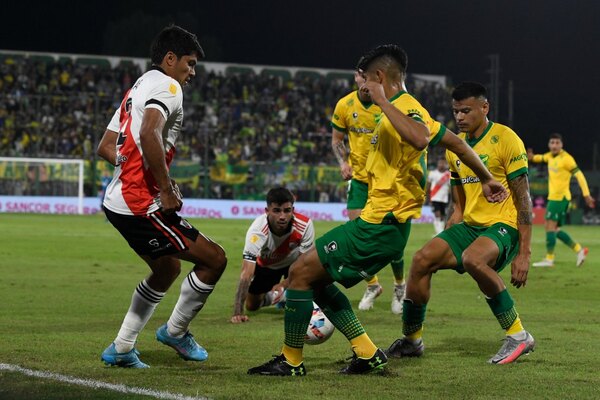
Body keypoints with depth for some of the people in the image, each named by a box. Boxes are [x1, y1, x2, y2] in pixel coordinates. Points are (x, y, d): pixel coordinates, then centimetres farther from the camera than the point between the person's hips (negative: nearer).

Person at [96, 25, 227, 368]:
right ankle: (175, 331, 13)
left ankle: (121, 349, 26)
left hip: (118, 201, 11)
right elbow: (149, 134, -28)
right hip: (141, 204, -11)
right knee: (214, 259, -3)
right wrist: (167, 189, -22)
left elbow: (105, 148, 23)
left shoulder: (137, 89, 21)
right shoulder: (167, 86, -9)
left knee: (168, 269, 26)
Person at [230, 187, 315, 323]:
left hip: (293, 261, 0)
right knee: (252, 305, 4)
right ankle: (270, 296, 41)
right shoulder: (257, 230, -42)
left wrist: (283, 284, -36)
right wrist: (237, 312, -52)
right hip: (265, 264, 0)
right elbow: (247, 273, -46)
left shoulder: (305, 225, -38)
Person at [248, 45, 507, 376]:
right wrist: (486, 178, 31)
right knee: (315, 278, 16)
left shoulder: (406, 106, -15)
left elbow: (420, 139, -39)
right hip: (377, 221, 11)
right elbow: (456, 142, 22)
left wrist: (382, 101, -31)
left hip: (380, 226, -11)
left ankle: (291, 361, 1)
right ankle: (367, 353, 15)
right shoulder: (403, 109, 16)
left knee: (301, 272, -7)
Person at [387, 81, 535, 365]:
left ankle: (518, 336, -22)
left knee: (472, 259, -36)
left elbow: (523, 200, -13)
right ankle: (411, 340, 5)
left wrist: (524, 254, -17)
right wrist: (443, 247, 14)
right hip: (469, 225, 7)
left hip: (503, 225, -7)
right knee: (422, 259, -13)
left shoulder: (506, 140, -11)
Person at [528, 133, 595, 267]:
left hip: (560, 197, -9)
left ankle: (549, 259, -10)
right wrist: (533, 157, 10)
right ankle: (579, 249, 17)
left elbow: (579, 175, -15)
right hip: (552, 197, 9)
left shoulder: (566, 158, -13)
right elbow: (542, 158, 34)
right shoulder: (550, 156, 11)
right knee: (554, 229, 10)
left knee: (550, 226, -12)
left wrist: (586, 194, -20)